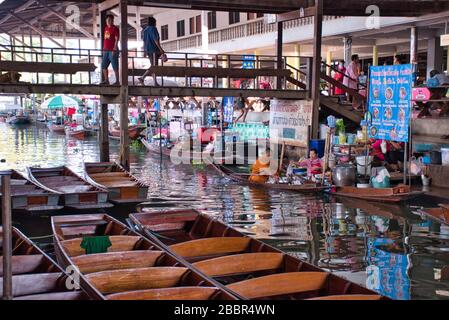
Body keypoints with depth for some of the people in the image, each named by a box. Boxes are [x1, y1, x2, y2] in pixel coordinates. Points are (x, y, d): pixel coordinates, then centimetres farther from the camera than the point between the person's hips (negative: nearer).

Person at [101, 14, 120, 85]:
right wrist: (104, 49, 17)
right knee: (103, 66, 8)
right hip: (106, 50, 8)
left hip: (112, 51, -8)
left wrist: (114, 49, -18)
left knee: (115, 67, -4)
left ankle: (117, 81, 0)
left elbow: (117, 39, -11)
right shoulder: (106, 28, 16)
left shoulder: (115, 28, -6)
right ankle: (106, 80, 16)